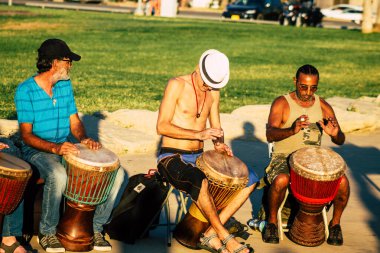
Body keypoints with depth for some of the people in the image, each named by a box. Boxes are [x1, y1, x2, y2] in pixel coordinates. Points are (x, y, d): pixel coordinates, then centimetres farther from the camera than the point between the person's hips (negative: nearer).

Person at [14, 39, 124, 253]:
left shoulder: (66, 85, 8)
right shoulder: (26, 91, -11)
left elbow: (75, 122, 9)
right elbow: (26, 135, -16)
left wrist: (84, 139, -14)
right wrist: (54, 148, -32)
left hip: (66, 148, 6)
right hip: (37, 150, -6)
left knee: (116, 173, -12)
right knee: (58, 176, -40)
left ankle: (95, 226, 1)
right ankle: (47, 232, -16)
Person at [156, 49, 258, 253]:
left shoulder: (213, 92, 10)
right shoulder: (177, 85, -10)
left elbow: (216, 127, 15)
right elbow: (162, 126, -17)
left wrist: (219, 144, -8)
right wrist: (198, 134, -25)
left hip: (199, 157, 7)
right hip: (172, 158, -7)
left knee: (250, 179, -7)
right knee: (200, 182, -39)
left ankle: (211, 235, -12)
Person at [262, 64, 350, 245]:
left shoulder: (323, 106, 7)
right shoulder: (282, 103, -4)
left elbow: (340, 141, 3)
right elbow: (270, 135, -20)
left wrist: (335, 134, -23)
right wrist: (292, 130, -40)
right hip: (284, 157, -3)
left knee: (343, 182, -23)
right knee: (280, 181, -36)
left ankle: (335, 223, 3)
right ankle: (272, 221, -9)